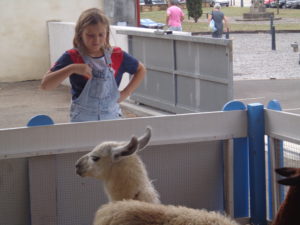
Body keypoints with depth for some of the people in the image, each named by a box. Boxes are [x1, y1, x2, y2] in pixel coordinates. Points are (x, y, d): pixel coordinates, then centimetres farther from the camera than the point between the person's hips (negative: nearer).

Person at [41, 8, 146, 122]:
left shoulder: (117, 56, 0)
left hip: (111, 117, 2)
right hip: (82, 119, -2)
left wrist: (126, 93, 5)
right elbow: (45, 85, -15)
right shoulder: (72, 57, -8)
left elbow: (141, 70, 18)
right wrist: (71, 69, -25)